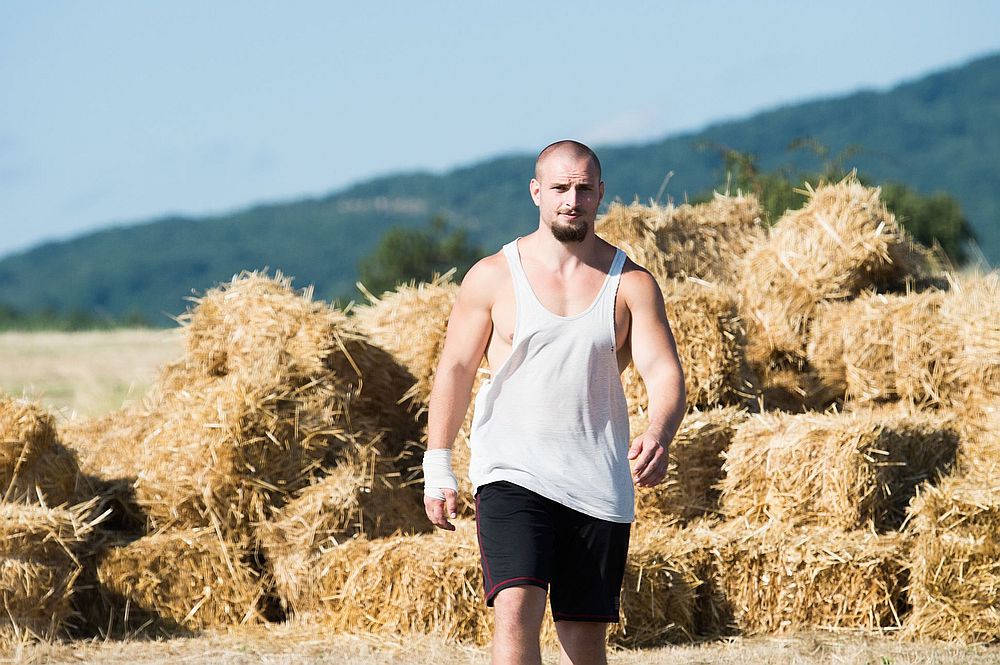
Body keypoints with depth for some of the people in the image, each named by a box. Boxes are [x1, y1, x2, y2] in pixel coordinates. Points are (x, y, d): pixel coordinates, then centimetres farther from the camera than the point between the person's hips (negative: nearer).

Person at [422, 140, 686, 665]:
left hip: (599, 486, 2)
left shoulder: (631, 284, 3)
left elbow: (664, 371, -6)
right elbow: (455, 369, 9)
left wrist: (658, 436, -27)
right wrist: (437, 469, 6)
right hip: (512, 475, -2)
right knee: (515, 612, -19)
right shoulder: (493, 277, 3)